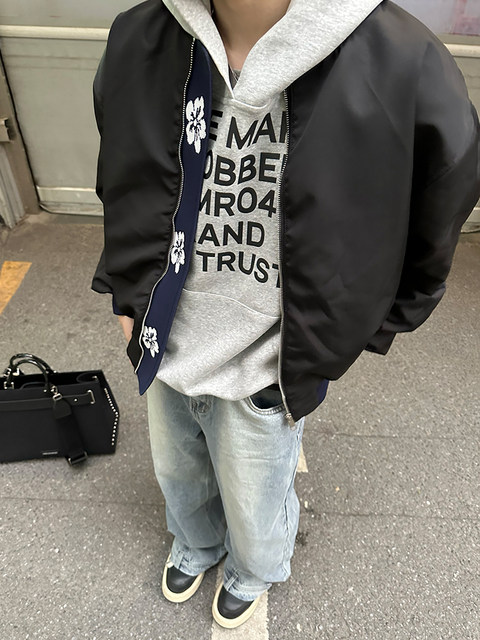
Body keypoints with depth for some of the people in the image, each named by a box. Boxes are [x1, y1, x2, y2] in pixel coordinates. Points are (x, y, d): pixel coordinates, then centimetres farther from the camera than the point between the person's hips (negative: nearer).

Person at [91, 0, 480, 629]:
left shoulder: (408, 70, -25)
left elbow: (424, 261, -10)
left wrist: (324, 348, -6)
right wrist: (129, 300, 3)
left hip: (266, 379, -3)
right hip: (165, 354, 4)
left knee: (255, 511, 25)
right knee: (178, 478, 31)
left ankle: (253, 572, 65)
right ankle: (195, 545, 69)